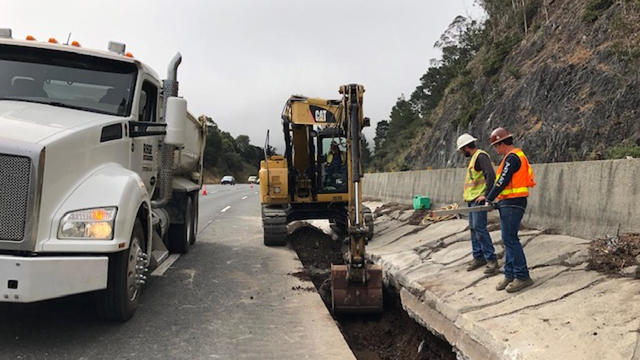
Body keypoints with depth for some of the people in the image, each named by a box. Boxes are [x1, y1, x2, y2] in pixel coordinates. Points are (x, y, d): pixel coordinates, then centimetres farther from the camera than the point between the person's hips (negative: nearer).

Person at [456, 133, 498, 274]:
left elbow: (490, 175, -22)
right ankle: (478, 257, 17)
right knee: (473, 229, 11)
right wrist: (467, 195, 13)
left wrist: (486, 196, -24)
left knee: (479, 228, -13)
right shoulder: (473, 158, 19)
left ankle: (491, 259, -9)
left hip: (479, 199, -10)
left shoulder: (481, 156, -11)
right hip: (472, 199, 10)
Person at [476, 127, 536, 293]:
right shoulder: (516, 155, 19)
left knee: (510, 240, -9)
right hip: (510, 204, 11)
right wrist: (494, 199, 15)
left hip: (512, 204, -11)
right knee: (509, 239, 12)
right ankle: (510, 274, 16)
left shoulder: (511, 157, -14)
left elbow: (502, 182, -16)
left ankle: (522, 276, -5)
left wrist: (489, 198, -5)